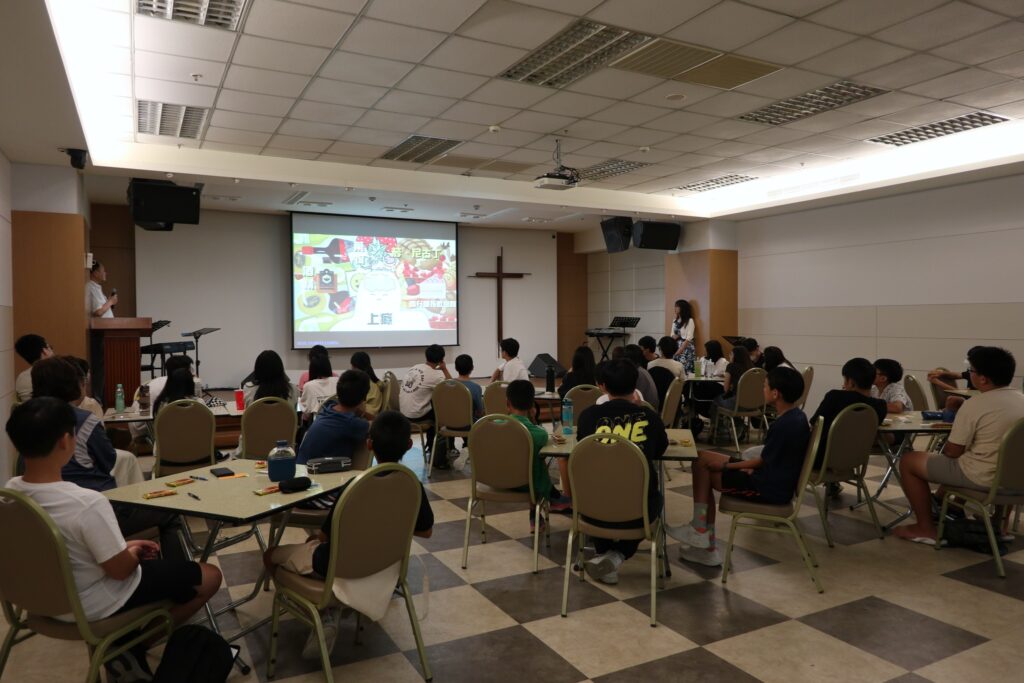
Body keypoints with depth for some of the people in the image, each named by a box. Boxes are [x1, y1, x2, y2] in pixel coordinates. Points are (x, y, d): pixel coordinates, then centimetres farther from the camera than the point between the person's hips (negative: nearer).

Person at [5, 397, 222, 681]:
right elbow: (120, 569, -23)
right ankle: (133, 644, 7)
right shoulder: (87, 502, -35)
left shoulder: (9, 492, -10)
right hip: (94, 606, -8)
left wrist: (124, 546, 7)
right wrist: (134, 552, -1)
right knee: (210, 576, 4)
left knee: (157, 561, 29)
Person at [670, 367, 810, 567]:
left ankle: (700, 531, 7)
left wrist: (726, 465, -2)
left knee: (703, 467, -7)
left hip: (770, 488, -10)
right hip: (778, 481, 10)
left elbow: (763, 461, -13)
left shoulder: (783, 425, -24)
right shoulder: (797, 417, 5)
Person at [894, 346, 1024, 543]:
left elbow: (952, 452, -14)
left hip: (982, 478, -8)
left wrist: (943, 447, 8)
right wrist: (958, 424, 23)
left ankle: (925, 528, 10)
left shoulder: (975, 405, -20)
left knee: (908, 461, 4)